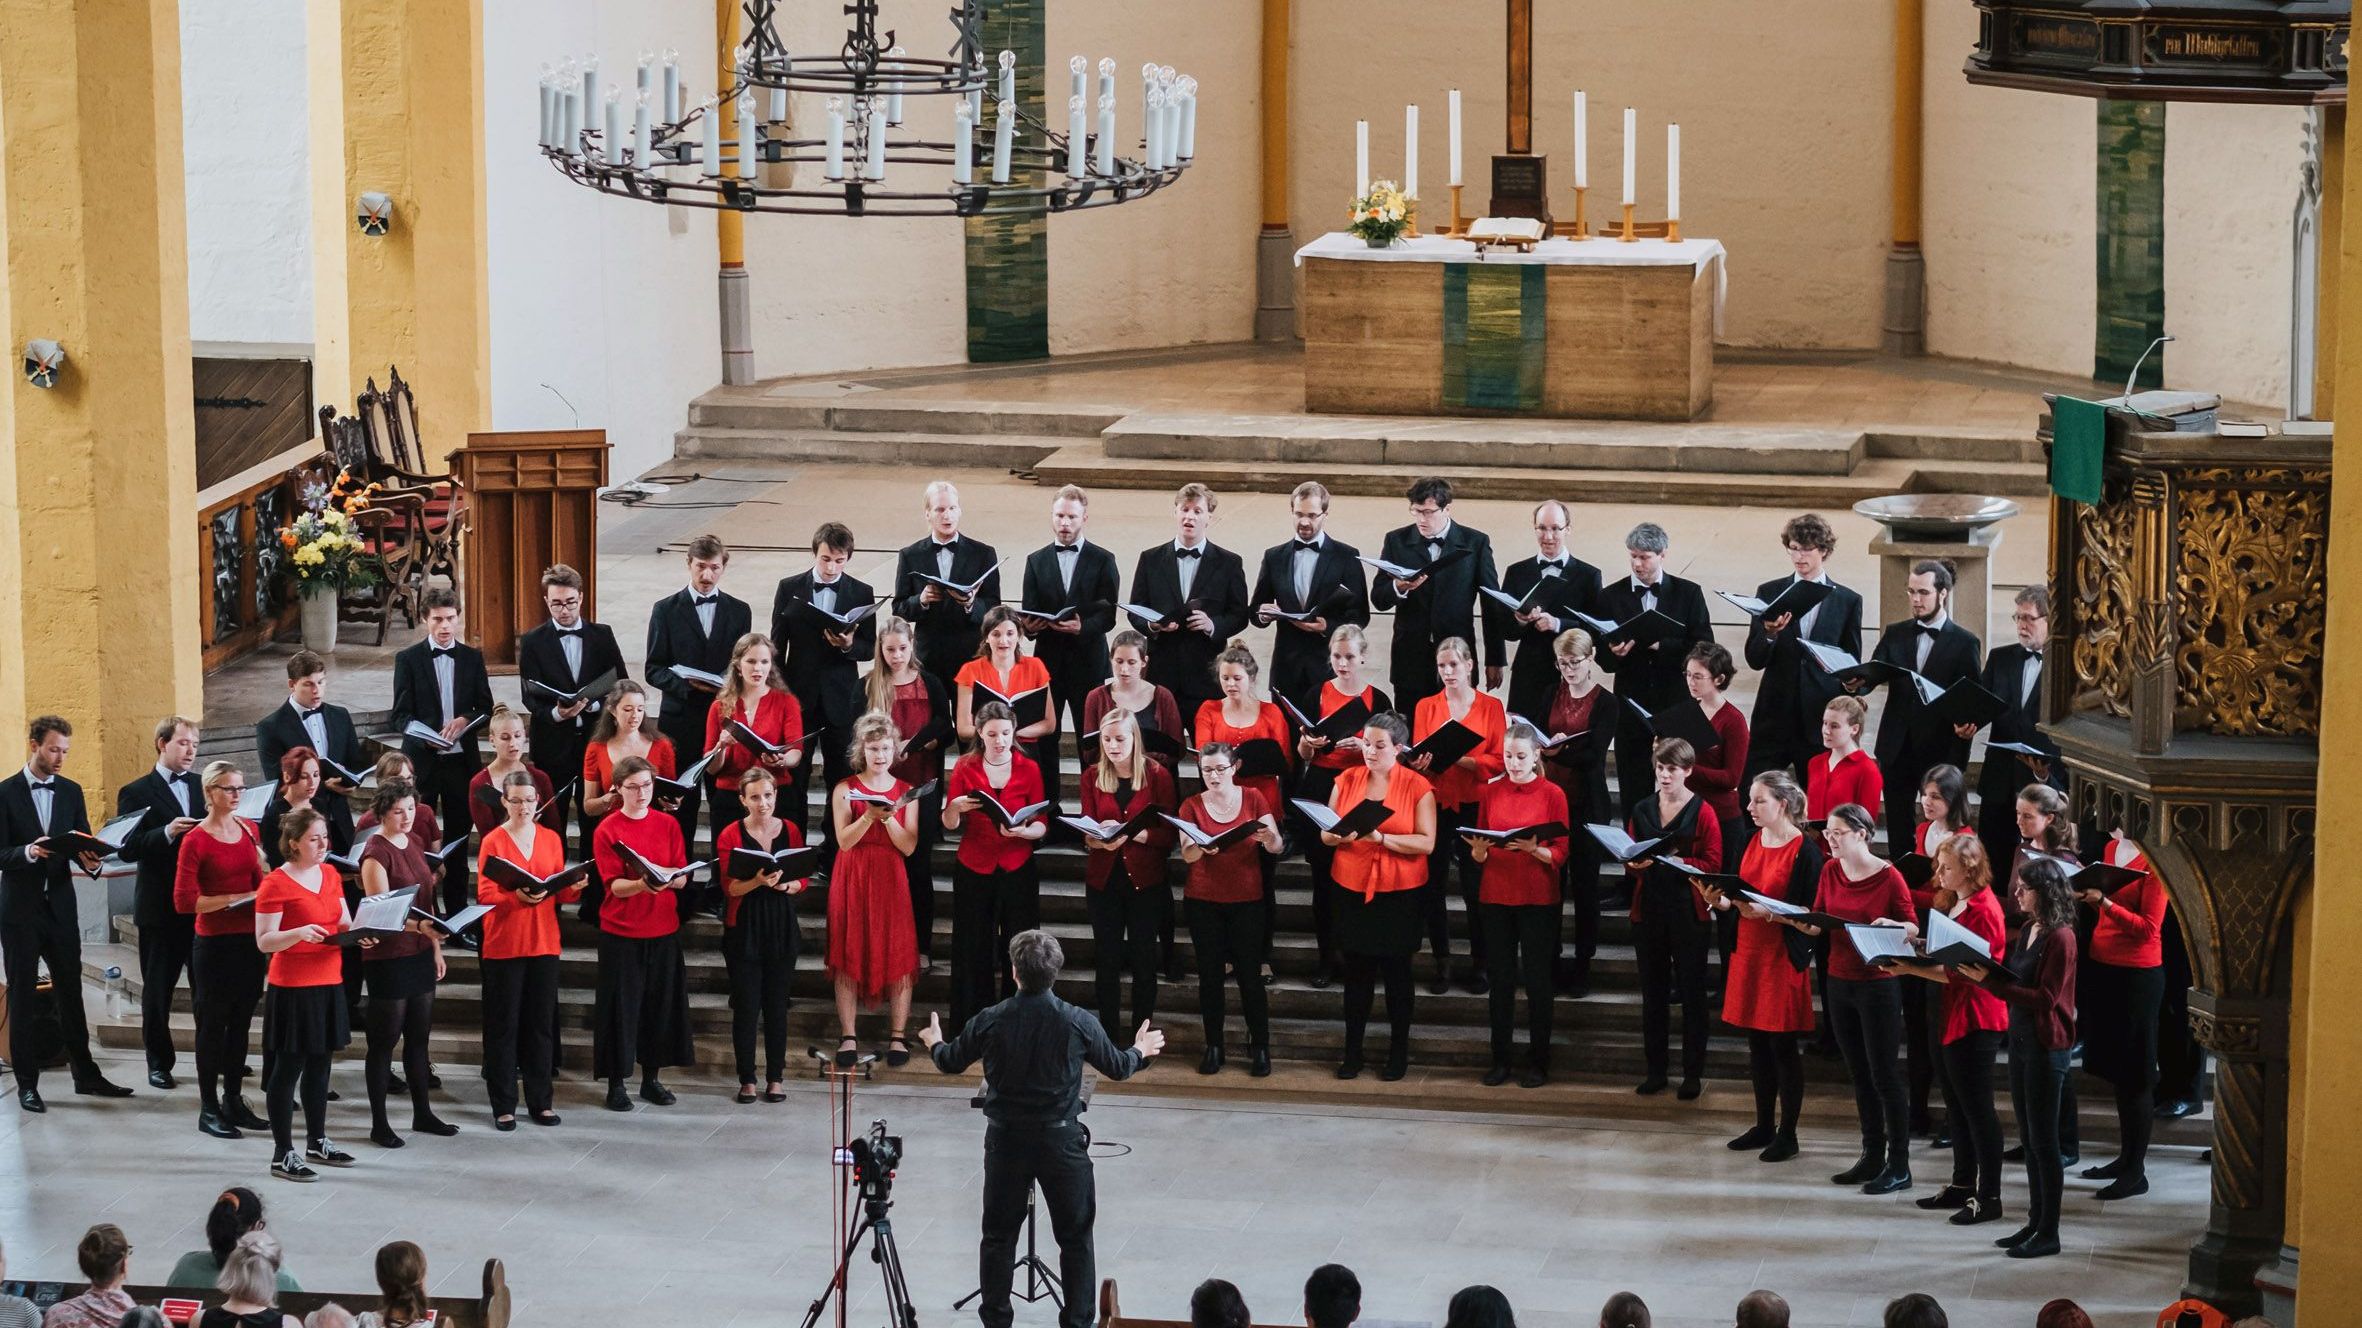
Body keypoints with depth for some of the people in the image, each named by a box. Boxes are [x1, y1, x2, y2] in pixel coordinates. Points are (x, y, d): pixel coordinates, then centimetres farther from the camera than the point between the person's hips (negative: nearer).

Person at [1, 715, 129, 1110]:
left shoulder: (70, 792, 8)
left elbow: (83, 842, 7)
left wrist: (89, 860, -16)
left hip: (61, 906, 4)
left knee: (70, 992, 8)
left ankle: (85, 1074, 15)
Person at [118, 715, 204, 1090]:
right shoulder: (137, 793, -2)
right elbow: (127, 849, -10)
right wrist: (166, 833, -23)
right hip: (161, 906, -3)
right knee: (158, 988, 5)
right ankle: (159, 1063, 15)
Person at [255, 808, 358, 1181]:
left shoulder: (330, 875, 10)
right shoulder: (276, 884, -13)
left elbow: (344, 923, 17)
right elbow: (263, 941, -15)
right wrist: (299, 933, -30)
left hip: (329, 982, 7)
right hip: (292, 986, -7)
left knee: (319, 1063, 16)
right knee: (288, 1067, -3)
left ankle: (317, 1142, 28)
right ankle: (282, 1154, 2)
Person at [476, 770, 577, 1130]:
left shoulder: (551, 839, 8)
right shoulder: (492, 842, -4)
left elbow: (560, 891, 12)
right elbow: (485, 895, -9)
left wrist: (574, 888, -10)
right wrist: (516, 898, -26)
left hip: (544, 944, 4)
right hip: (503, 945, -4)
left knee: (542, 1022, 6)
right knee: (503, 1025, 0)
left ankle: (540, 1101, 14)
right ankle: (503, 1106, 5)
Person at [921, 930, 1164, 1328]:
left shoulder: (990, 1022, -10)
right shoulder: (1078, 1023, -12)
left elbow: (951, 1063, 7)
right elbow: (1118, 1068, 3)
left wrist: (936, 1044, 31)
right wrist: (1139, 1051, 26)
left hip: (1005, 1142, 1)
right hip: (1062, 1142, -1)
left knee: (998, 1236, 13)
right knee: (1075, 1238, 10)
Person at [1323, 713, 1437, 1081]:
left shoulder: (1418, 787, -6)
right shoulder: (1346, 780, 3)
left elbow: (1426, 843, -13)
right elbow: (1326, 834, 4)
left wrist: (1382, 838, -23)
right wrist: (1341, 835, -19)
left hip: (1400, 893, -2)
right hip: (1352, 889, 2)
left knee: (1397, 972, 7)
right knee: (1357, 971, 7)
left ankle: (1399, 1051, 19)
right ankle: (1352, 1051, 16)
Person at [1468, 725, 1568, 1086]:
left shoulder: (1553, 794, -2)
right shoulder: (1490, 792, 6)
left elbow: (1560, 855, -4)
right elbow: (1478, 856, 9)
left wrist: (1533, 849, -22)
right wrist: (1479, 849, -14)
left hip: (1538, 900, -2)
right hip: (1495, 898, 2)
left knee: (1537, 981, 0)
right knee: (1500, 980, 4)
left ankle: (1538, 1063, 7)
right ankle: (1500, 1060, 10)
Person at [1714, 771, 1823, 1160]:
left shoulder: (1805, 850, -12)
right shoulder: (1752, 842, 9)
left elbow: (1810, 910, -15)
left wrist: (1766, 913, -26)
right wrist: (1723, 901, -6)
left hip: (1784, 955, -7)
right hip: (1749, 950, 7)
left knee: (1784, 1046, -1)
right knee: (1757, 1043, 12)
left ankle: (1787, 1134, 7)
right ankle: (1764, 1125, 23)